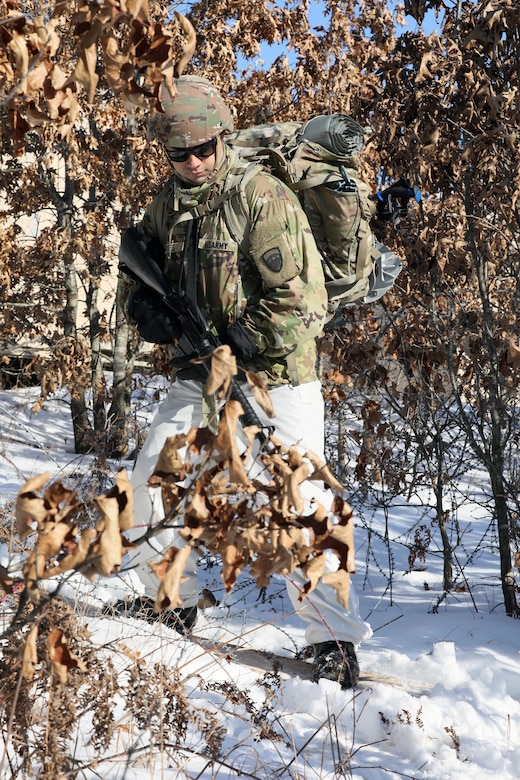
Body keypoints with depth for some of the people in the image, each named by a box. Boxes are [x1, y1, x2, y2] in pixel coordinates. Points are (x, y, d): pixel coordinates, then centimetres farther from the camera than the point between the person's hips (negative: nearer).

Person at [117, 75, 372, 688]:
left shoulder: (263, 196, -16)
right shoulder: (169, 202, 5)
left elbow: (302, 300, -21)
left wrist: (238, 342, -19)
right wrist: (144, 305, -3)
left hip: (276, 370, -7)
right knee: (149, 476, 6)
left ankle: (335, 639, 5)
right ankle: (171, 602, 26)